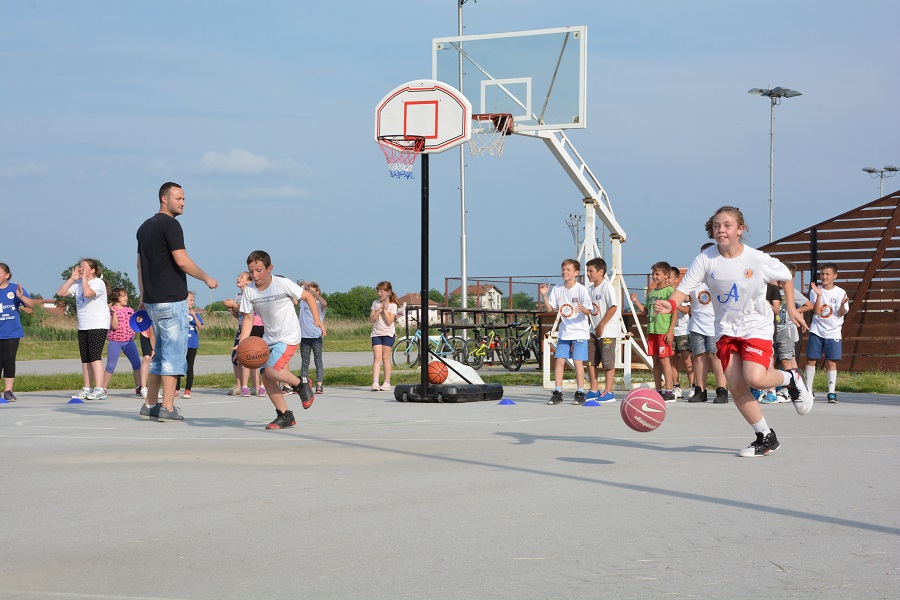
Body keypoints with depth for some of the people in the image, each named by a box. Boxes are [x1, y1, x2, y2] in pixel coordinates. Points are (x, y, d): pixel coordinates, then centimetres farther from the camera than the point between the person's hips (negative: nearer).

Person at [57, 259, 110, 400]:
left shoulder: (98, 283, -8)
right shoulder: (78, 284, 15)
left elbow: (87, 293, -28)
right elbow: (61, 293, 9)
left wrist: (84, 277, -15)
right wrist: (72, 278, 4)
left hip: (98, 326, -8)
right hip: (83, 326, 8)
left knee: (95, 355, -15)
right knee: (85, 358, 9)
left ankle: (99, 389, -19)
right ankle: (87, 389, 15)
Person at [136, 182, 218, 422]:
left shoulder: (145, 227, 16)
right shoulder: (170, 225, -11)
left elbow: (140, 264, 20)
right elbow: (182, 261, -18)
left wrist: (143, 296, 24)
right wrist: (206, 279, -6)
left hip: (152, 300, 9)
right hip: (172, 300, -9)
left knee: (161, 352, 16)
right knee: (174, 352, -6)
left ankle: (150, 405, 16)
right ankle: (168, 408, -8)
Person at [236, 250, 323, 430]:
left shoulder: (283, 284, -14)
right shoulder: (249, 291, -3)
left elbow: (308, 296, -4)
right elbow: (248, 318, 1)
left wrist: (317, 319, -15)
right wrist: (242, 343, -12)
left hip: (288, 336, -6)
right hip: (269, 338, 6)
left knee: (271, 370, -23)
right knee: (265, 377, 0)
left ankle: (301, 384, 4)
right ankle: (285, 416, 13)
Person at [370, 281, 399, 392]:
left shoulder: (392, 306, -1)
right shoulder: (375, 303, 10)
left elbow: (389, 322, -11)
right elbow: (372, 318, 0)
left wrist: (385, 310, -12)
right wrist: (379, 310, -11)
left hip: (388, 333, -3)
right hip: (376, 333, 3)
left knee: (385, 357, -2)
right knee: (377, 357, -8)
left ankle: (387, 382, 5)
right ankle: (375, 382, -17)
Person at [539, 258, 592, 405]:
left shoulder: (581, 289, -10)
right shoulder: (557, 289, 4)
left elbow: (589, 311, -13)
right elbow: (550, 308, 7)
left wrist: (582, 309, -34)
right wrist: (544, 295, -7)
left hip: (579, 331, -4)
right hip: (564, 331, 5)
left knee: (577, 361, -7)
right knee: (559, 360, 0)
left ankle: (580, 393, 2)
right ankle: (557, 393, 7)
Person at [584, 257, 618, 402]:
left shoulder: (607, 287, -11)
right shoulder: (591, 290, 14)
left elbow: (613, 307, -18)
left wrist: (602, 325, -16)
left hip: (607, 331, -9)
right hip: (594, 331, 9)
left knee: (608, 362, -4)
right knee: (590, 361, 9)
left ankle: (608, 392, 0)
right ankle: (594, 390, 17)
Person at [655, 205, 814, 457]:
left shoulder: (758, 259, -14)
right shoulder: (706, 259, -11)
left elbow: (786, 277, 5)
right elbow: (684, 287, -17)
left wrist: (791, 308, 5)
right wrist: (670, 304, -37)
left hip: (756, 326, -3)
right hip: (726, 328, 3)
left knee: (755, 378, -23)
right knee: (735, 386, -3)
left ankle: (790, 378, 12)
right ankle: (766, 438, 14)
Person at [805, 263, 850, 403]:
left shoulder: (840, 293, 0)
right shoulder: (815, 291, 2)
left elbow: (840, 314, -6)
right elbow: (816, 311, -8)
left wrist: (842, 304, -26)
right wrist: (819, 295, -20)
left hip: (833, 332, -1)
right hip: (816, 331, 1)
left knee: (831, 362, -3)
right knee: (811, 360, 0)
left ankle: (831, 392, 2)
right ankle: (808, 390, 9)